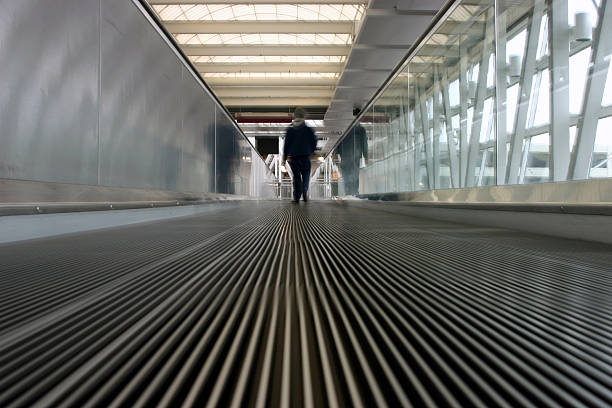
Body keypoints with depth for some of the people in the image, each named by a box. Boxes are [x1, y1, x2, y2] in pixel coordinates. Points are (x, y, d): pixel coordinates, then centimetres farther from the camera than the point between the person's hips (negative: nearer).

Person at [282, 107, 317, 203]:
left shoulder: (290, 129, 3)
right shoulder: (308, 129, 0)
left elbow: (286, 144, 3)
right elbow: (314, 142, 2)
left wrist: (284, 158, 7)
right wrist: (311, 151, 19)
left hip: (293, 157, 1)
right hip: (305, 156, -1)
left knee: (296, 177, 9)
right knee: (306, 175, 8)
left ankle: (296, 197, 4)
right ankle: (304, 189, -21)